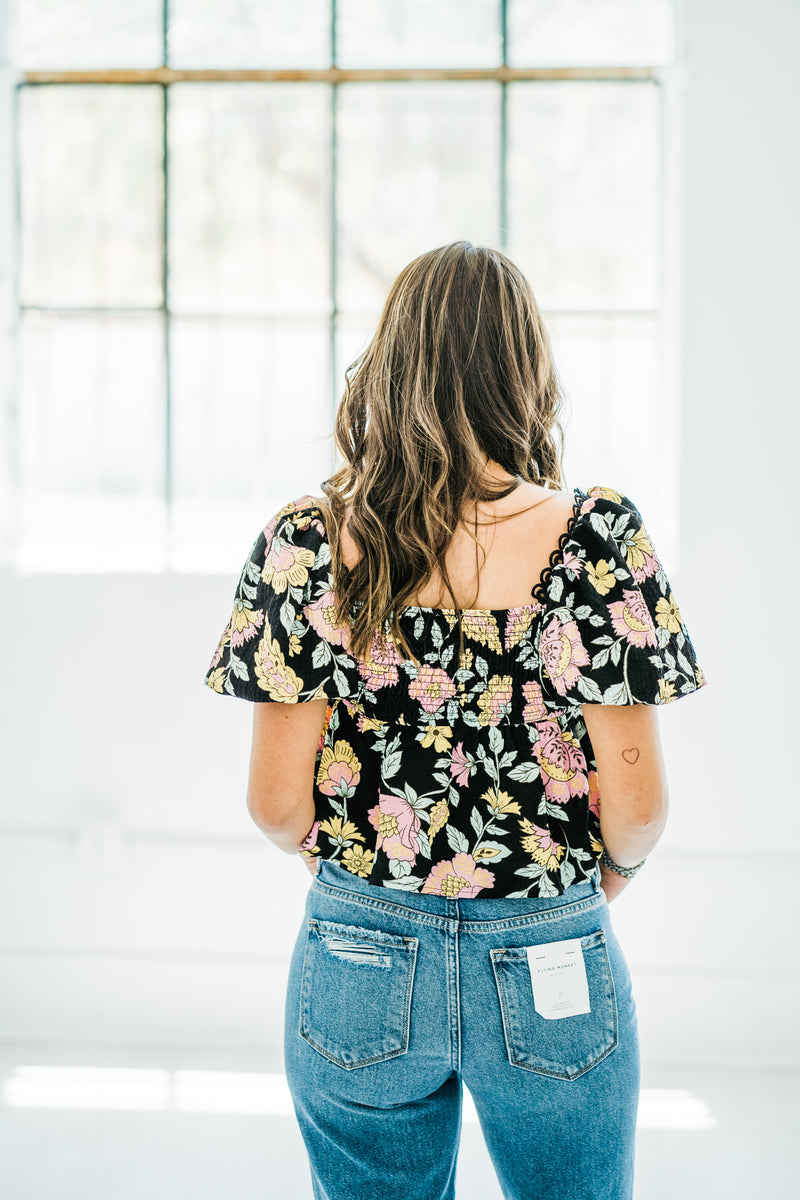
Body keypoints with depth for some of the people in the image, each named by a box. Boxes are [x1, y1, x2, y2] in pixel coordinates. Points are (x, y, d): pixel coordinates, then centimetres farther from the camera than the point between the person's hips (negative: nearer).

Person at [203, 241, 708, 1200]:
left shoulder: (306, 543, -10)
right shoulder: (597, 538, -13)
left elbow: (276, 804, -8)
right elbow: (636, 804, -12)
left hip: (361, 964, 1)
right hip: (552, 973, -1)